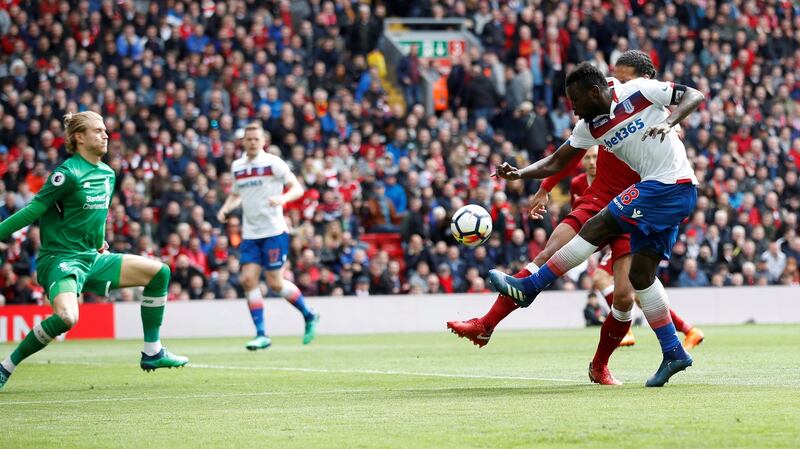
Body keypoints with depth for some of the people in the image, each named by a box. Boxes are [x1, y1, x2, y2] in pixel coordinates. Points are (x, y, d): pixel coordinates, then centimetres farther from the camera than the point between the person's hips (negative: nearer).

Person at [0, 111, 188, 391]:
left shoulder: (107, 174, 11)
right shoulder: (68, 174, -15)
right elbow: (33, 211, -14)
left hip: (91, 258, 9)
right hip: (59, 260, -9)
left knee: (159, 272, 4)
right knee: (67, 317, -35)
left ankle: (152, 353, 12)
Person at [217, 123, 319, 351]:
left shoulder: (273, 163, -5)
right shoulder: (237, 166, 11)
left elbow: (297, 188, -6)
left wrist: (283, 198, -26)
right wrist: (226, 208, 5)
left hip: (274, 231, -5)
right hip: (250, 233, 5)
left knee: (275, 284, -5)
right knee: (248, 279, -8)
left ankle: (309, 316, 19)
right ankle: (261, 334, -3)